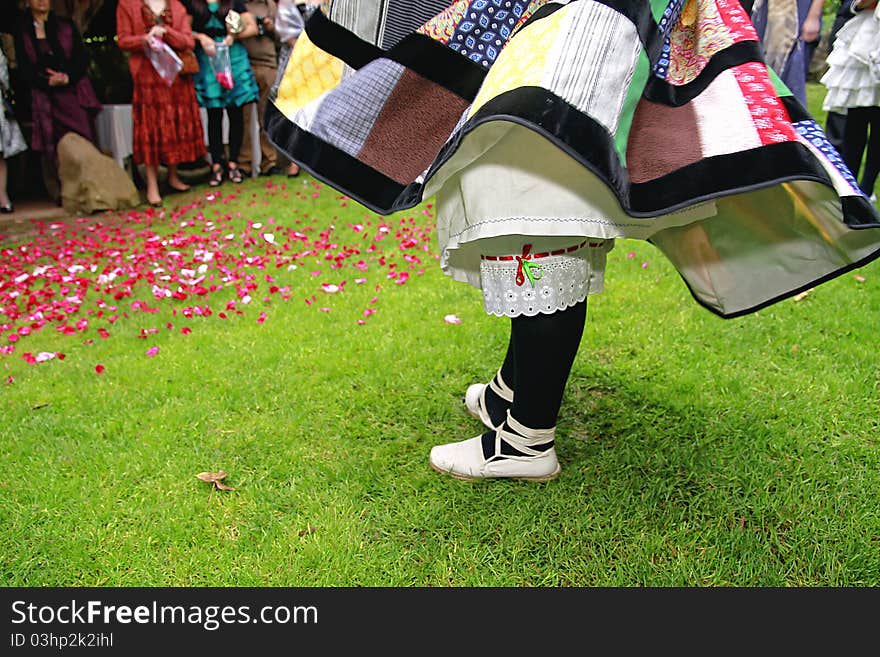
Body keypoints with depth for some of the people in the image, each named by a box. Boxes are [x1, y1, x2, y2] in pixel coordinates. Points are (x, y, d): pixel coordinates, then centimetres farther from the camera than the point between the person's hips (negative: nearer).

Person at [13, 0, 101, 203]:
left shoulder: (66, 25, 12)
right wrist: (48, 82, -14)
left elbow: (82, 58, 5)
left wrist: (68, 77, -12)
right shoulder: (22, 32, 9)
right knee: (53, 145, -3)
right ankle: (59, 193, 3)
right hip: (44, 95, 0)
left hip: (74, 91, 0)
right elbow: (24, 68, 4)